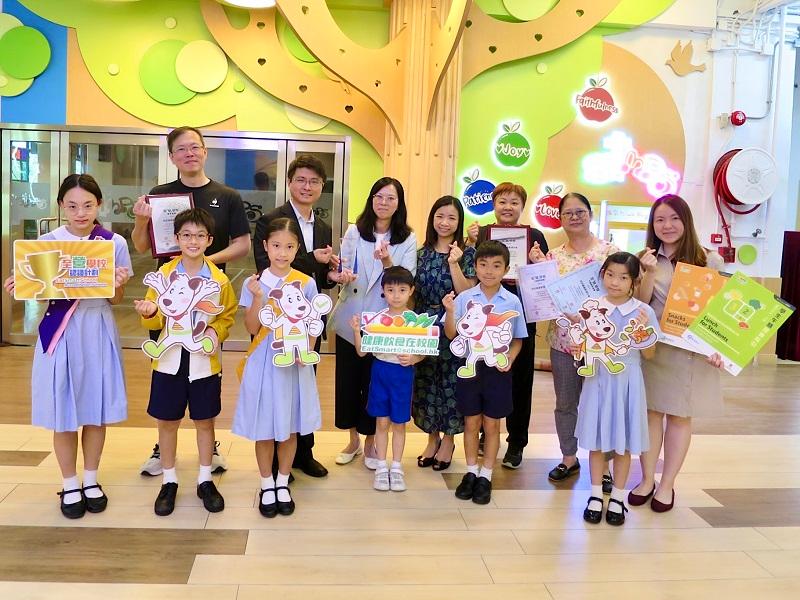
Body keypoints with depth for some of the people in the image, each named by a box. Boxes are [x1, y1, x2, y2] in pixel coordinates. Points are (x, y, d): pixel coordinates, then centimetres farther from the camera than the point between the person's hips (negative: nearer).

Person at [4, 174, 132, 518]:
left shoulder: (114, 243, -1)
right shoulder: (45, 243, 0)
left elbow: (115, 300, 1)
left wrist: (118, 285, -20)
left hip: (98, 331, 0)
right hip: (60, 332, 0)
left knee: (97, 410, 10)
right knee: (63, 413, 6)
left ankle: (91, 480, 28)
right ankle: (70, 485, 23)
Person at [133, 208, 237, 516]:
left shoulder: (219, 279, -2)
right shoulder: (163, 274, -1)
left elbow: (228, 315, 7)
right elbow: (154, 322, 2)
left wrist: (216, 331, -13)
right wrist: (150, 312, -20)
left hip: (205, 361, 0)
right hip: (170, 359, 1)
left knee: (204, 421, 10)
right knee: (167, 421, 8)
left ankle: (205, 480, 25)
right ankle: (169, 482, 24)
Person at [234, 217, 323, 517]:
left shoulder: (306, 284, -3)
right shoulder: (254, 283, -5)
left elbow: (312, 326, 2)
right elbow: (252, 328, -7)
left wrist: (305, 350, -16)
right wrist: (258, 298, -21)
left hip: (295, 363, 1)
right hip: (264, 363, 0)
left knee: (290, 426, 11)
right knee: (264, 427, 8)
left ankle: (283, 483, 29)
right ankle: (266, 485, 26)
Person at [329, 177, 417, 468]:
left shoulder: (407, 239, -1)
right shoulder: (354, 232, 2)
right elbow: (341, 271, 2)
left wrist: (387, 263, -26)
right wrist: (343, 276, -21)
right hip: (350, 319, 2)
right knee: (348, 380, 8)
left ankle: (370, 442, 25)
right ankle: (353, 439, 27)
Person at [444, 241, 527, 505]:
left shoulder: (512, 302, -4)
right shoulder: (464, 298, -4)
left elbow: (517, 340, 4)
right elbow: (452, 334, -4)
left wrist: (509, 359, -13)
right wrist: (450, 312, -20)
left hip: (497, 370, 0)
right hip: (469, 366, 0)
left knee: (491, 424, 9)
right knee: (471, 422, 12)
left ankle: (485, 477, 23)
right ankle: (471, 473, 27)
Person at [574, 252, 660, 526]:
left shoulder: (643, 311, -5)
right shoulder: (591, 308, -2)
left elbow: (649, 354, -2)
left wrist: (643, 329, -18)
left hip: (626, 382, -1)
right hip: (597, 380, 1)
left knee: (623, 443, 9)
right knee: (596, 440, 10)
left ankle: (618, 498, 24)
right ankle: (596, 495, 25)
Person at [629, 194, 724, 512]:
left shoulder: (710, 260, -1)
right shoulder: (645, 259, 4)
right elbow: (638, 305, -2)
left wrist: (717, 348, -12)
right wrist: (650, 273, -16)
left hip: (691, 352, -1)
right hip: (650, 347, 2)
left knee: (679, 416, 7)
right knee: (650, 412, 8)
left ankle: (667, 484, 19)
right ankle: (647, 479, 21)